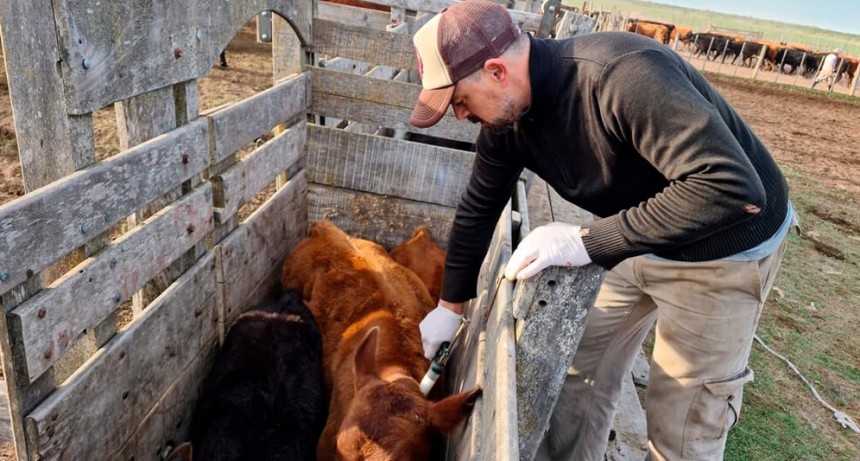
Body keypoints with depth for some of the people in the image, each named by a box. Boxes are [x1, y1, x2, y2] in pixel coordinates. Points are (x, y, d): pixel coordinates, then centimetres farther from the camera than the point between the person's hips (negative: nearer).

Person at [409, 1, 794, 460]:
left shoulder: (624, 75, -35)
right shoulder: (506, 118, -11)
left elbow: (734, 190, -39)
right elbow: (477, 209, 2)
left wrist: (589, 241, -37)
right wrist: (450, 305, 9)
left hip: (725, 249, -6)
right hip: (637, 239, 7)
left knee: (681, 424, 4)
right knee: (581, 371, 13)